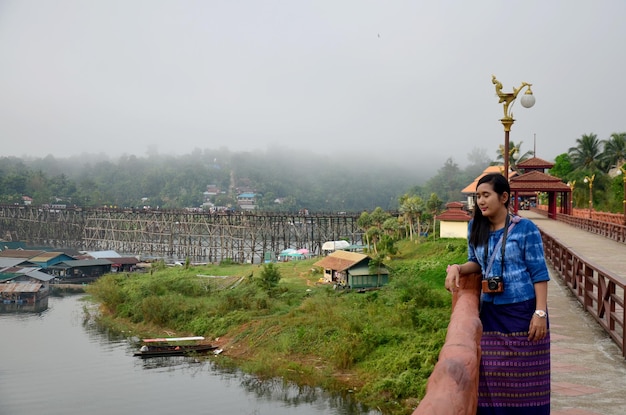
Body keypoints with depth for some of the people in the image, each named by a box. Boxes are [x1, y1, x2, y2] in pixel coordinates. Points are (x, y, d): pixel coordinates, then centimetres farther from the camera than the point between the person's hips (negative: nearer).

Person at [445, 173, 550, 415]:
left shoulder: (525, 229, -10)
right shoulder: (476, 228, 4)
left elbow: (539, 273, -9)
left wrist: (540, 313, -16)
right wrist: (457, 268, -6)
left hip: (523, 310, -4)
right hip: (491, 312, 5)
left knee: (524, 376, 3)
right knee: (493, 376, 8)